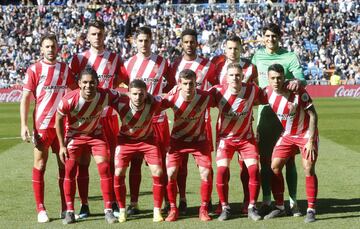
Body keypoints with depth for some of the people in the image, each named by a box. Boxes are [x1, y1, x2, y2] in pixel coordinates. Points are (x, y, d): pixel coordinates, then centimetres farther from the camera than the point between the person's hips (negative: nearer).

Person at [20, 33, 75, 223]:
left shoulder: (65, 69, 9)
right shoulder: (34, 70, -2)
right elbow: (25, 99, -4)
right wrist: (24, 125, -11)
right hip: (42, 125, -3)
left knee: (65, 165, 5)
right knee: (40, 165, -1)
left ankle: (66, 207, 12)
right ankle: (40, 209, 4)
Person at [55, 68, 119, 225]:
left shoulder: (105, 96, -26)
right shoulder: (69, 100, -29)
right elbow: (59, 120, -13)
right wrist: (62, 145, -10)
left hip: (95, 134, 1)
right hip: (74, 135, -1)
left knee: (104, 167, -9)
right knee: (70, 170, -6)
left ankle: (108, 210, -1)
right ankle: (69, 211, 5)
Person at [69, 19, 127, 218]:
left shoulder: (115, 58, 6)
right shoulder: (78, 59, 5)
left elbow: (122, 79, 7)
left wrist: (104, 90, -4)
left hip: (108, 115, 0)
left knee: (110, 160, 3)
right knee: (82, 161, 0)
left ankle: (113, 203, 12)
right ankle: (84, 206, 6)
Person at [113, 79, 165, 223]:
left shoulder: (153, 103, -30)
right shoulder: (121, 104, -31)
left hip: (148, 140, 0)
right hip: (126, 140, 0)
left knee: (158, 172, -10)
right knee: (119, 173, -9)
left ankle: (157, 211, 3)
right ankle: (122, 211, 8)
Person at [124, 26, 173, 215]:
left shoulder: (162, 63, 3)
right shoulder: (128, 63, 7)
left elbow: (171, 87, 10)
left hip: (158, 117, -1)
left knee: (160, 160, 2)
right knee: (135, 161, 1)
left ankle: (166, 201, 10)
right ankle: (133, 203, 5)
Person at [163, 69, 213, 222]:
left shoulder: (205, 97, -24)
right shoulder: (173, 97, -23)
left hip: (199, 140, 0)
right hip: (177, 139, 0)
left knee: (206, 174, -10)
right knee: (171, 174, -9)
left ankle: (204, 209, 8)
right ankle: (173, 209, 9)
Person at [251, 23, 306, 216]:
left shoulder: (289, 57, -1)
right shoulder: (258, 56, 9)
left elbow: (301, 79, -12)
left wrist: (297, 82, -34)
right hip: (264, 112, 3)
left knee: (289, 160, -1)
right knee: (265, 159, 4)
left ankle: (293, 202, 4)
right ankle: (266, 201, 12)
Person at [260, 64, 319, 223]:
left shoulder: (299, 93, -25)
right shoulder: (267, 92, -12)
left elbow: (313, 115, -20)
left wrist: (310, 141, -23)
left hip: (305, 134, -5)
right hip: (287, 135, 5)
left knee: (308, 169, -16)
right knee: (274, 167, -1)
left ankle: (311, 210, -8)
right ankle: (279, 207, 11)